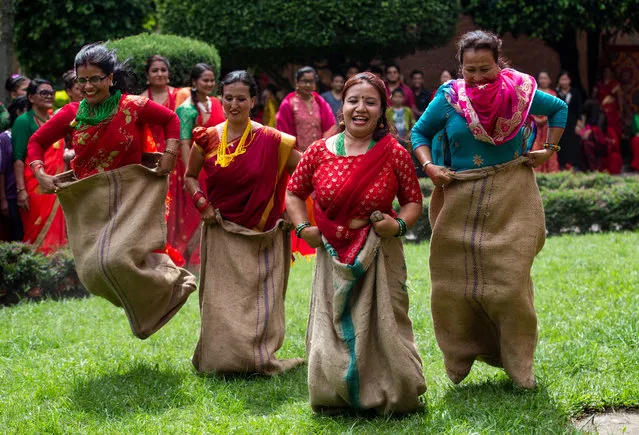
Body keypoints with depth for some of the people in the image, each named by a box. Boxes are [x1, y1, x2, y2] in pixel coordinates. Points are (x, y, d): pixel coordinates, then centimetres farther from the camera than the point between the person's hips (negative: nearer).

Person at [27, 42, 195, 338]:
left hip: (130, 197, -4)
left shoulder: (134, 107, -8)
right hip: (88, 202, 4)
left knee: (116, 258, -22)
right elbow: (37, 141, 11)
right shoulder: (72, 114, -1)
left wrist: (170, 153, -4)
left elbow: (171, 119, 8)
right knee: (93, 272, 2)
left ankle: (174, 284, 3)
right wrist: (40, 174, -4)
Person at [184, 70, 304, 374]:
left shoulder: (270, 141, -7)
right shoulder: (208, 138, 0)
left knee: (259, 299, 1)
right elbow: (190, 176, 15)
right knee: (222, 300, 3)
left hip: (260, 235, -2)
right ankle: (222, 359, 14)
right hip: (220, 233, 2)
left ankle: (258, 360, 12)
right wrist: (200, 201, -2)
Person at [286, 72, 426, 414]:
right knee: (332, 330, 4)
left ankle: (390, 397, 15)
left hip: (379, 255, -1)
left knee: (381, 327, -1)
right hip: (333, 255, 2)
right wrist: (302, 226, -3)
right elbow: (294, 193, 12)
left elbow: (413, 200, 6)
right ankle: (335, 397, 19)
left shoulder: (395, 154, -4)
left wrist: (399, 224, -13)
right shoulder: (319, 152, -1)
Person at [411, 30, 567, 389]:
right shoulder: (449, 98, -3)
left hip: (512, 201, -1)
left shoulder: (521, 92, -2)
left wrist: (549, 149, 6)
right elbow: (420, 133, 10)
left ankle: (518, 362, 7)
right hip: (461, 200, 1)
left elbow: (559, 109, 16)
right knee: (455, 279, 2)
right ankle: (462, 354, 18)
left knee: (510, 278, -5)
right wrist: (429, 165, -7)